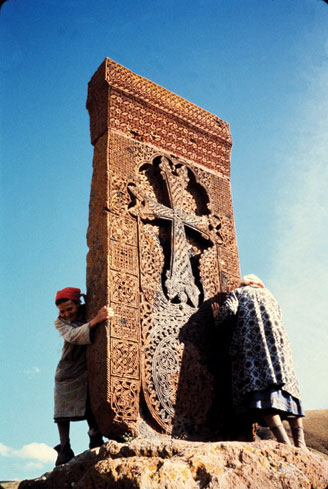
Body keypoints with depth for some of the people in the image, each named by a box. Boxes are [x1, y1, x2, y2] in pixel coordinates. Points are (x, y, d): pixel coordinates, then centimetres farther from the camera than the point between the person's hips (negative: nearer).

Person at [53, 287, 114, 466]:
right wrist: (95, 320, -32)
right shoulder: (60, 322, -1)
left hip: (88, 367, 0)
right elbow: (73, 337, -22)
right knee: (63, 410, -3)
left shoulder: (89, 311, 2)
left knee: (90, 407, -13)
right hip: (68, 370, 1)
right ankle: (65, 449, 3)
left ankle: (96, 440, -4)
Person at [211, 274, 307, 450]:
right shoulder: (268, 294, 32)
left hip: (249, 340, -4)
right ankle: (300, 441, -11)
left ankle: (284, 440, -32)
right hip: (276, 341, 4)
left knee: (258, 383, -16)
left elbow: (229, 309, 0)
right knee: (286, 383, 3)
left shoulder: (237, 292, 20)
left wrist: (217, 318, 19)